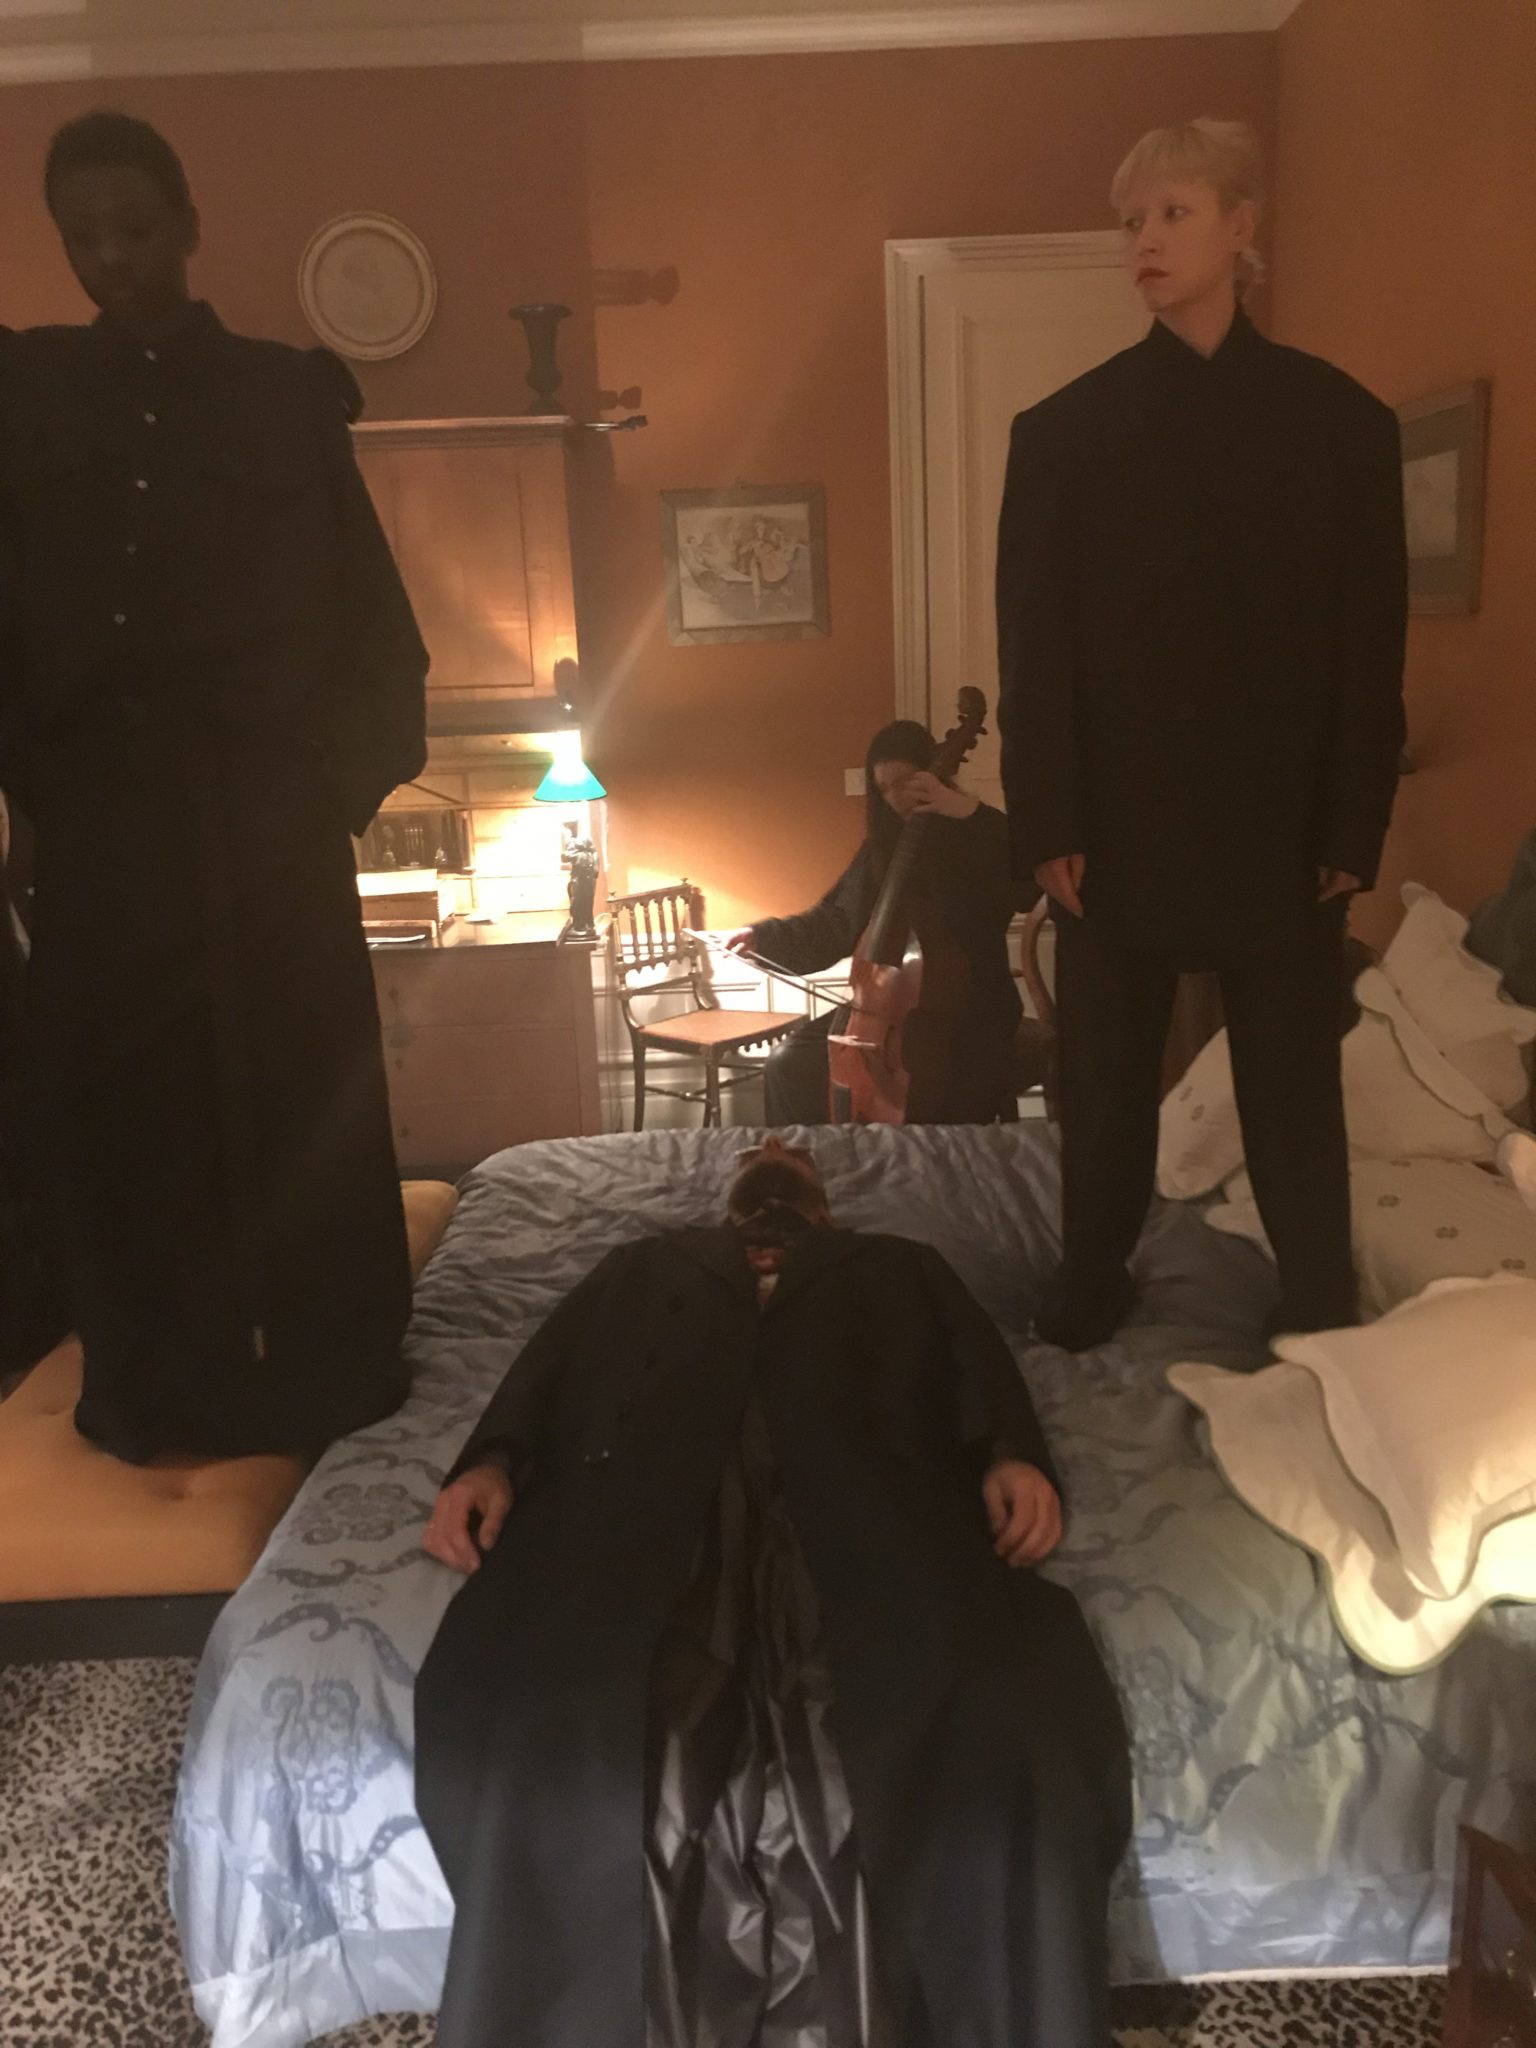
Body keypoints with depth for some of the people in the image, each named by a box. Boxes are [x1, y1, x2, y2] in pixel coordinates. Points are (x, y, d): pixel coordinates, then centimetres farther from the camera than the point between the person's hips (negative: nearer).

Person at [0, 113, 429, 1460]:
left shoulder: (288, 395, 6)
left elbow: (368, 603, 4)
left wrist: (349, 773, -3)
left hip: (267, 818, -1)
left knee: (300, 1088, 2)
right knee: (126, 1095, 5)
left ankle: (327, 1375, 15)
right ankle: (164, 1385, 18)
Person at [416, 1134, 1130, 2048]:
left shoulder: (902, 1267, 37)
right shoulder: (650, 1262, 39)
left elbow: (979, 1364, 20)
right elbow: (556, 1363, 24)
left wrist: (1012, 1454, -4)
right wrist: (492, 1458, 1)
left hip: (874, 1488, 0)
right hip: (648, 1488, 1)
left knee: (1011, 1749, -30)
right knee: (537, 1755, -29)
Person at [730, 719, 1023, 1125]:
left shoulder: (976, 840, -5)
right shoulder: (881, 848, 12)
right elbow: (835, 922, 17)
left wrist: (971, 811, -31)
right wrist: (764, 935, 6)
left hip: (969, 1011, -5)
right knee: (790, 1063, -10)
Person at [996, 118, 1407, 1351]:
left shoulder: (1341, 419, 3)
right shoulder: (1066, 430, 2)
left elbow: (1373, 639, 1)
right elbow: (1035, 644, -2)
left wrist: (1354, 828, -4)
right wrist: (1049, 824, -8)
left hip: (1283, 827, 0)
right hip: (1120, 827, 0)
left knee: (1295, 1093, 8)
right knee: (1106, 1089, 9)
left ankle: (1325, 1329, 25)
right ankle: (1088, 1302, 26)